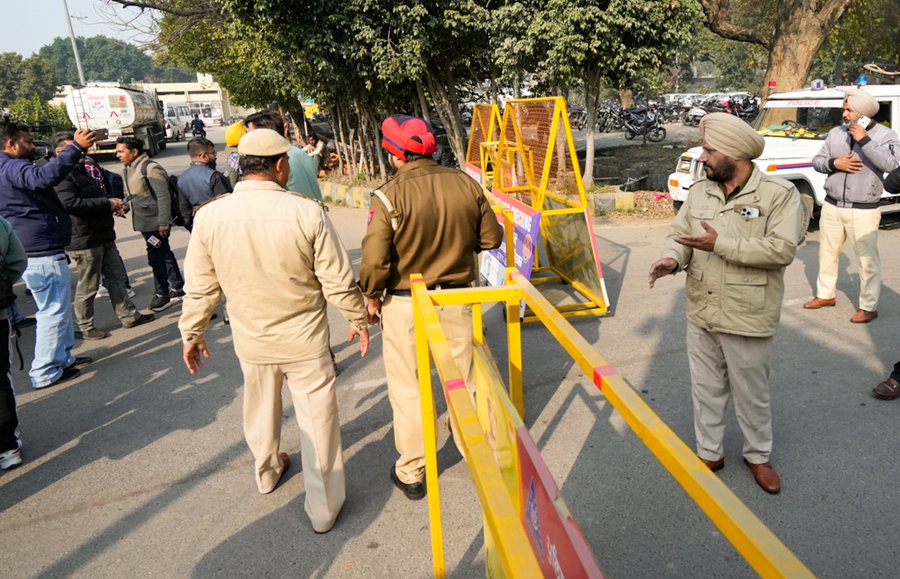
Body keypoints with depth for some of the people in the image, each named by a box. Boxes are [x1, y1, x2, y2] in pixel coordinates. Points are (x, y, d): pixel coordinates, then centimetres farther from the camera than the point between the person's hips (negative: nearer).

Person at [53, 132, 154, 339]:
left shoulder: (80, 170, 18)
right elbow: (70, 203, -30)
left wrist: (112, 203, 7)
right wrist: (107, 203, -23)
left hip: (103, 236, 10)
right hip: (84, 240, -10)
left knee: (116, 277, 15)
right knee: (87, 287, 2)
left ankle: (129, 316, 25)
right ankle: (84, 327, 16)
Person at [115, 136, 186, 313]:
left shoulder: (150, 168, -15)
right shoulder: (128, 171, 12)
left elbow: (163, 196, -20)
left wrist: (163, 222, -23)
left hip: (155, 222, -9)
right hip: (144, 221, 9)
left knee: (156, 258, -2)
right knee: (164, 255, 15)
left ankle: (163, 294, 11)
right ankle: (178, 288, 25)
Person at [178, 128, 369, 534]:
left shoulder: (210, 216, -11)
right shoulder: (308, 212, -20)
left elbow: (200, 286, -2)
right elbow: (339, 281, -13)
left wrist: (191, 333, 13)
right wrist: (357, 319, 4)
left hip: (251, 339, 4)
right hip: (304, 339, -3)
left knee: (261, 409, 26)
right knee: (317, 419, 10)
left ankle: (267, 472, 52)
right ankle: (323, 508, 22)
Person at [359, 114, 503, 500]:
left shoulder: (390, 196, -18)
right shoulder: (466, 184, -6)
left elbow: (375, 259, -20)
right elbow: (491, 239, 2)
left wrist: (372, 296, -1)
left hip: (405, 305, -3)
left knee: (407, 388, 11)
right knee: (465, 378, 19)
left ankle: (411, 473, 24)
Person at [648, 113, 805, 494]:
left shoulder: (779, 194, -12)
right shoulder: (699, 191, 4)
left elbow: (783, 248, -22)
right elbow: (679, 233, 5)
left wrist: (720, 244, -25)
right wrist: (672, 258, -18)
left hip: (748, 318, -4)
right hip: (700, 315, 5)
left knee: (752, 394, 13)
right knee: (706, 389, 17)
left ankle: (758, 455, 36)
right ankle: (709, 452, 34)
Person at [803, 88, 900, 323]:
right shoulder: (836, 133, 6)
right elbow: (817, 161, 8)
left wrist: (864, 140, -24)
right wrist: (834, 163, -14)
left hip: (863, 211, -5)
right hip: (831, 206, 5)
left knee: (868, 260, 1)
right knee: (827, 253, 17)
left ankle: (869, 306, 11)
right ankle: (825, 295, 33)